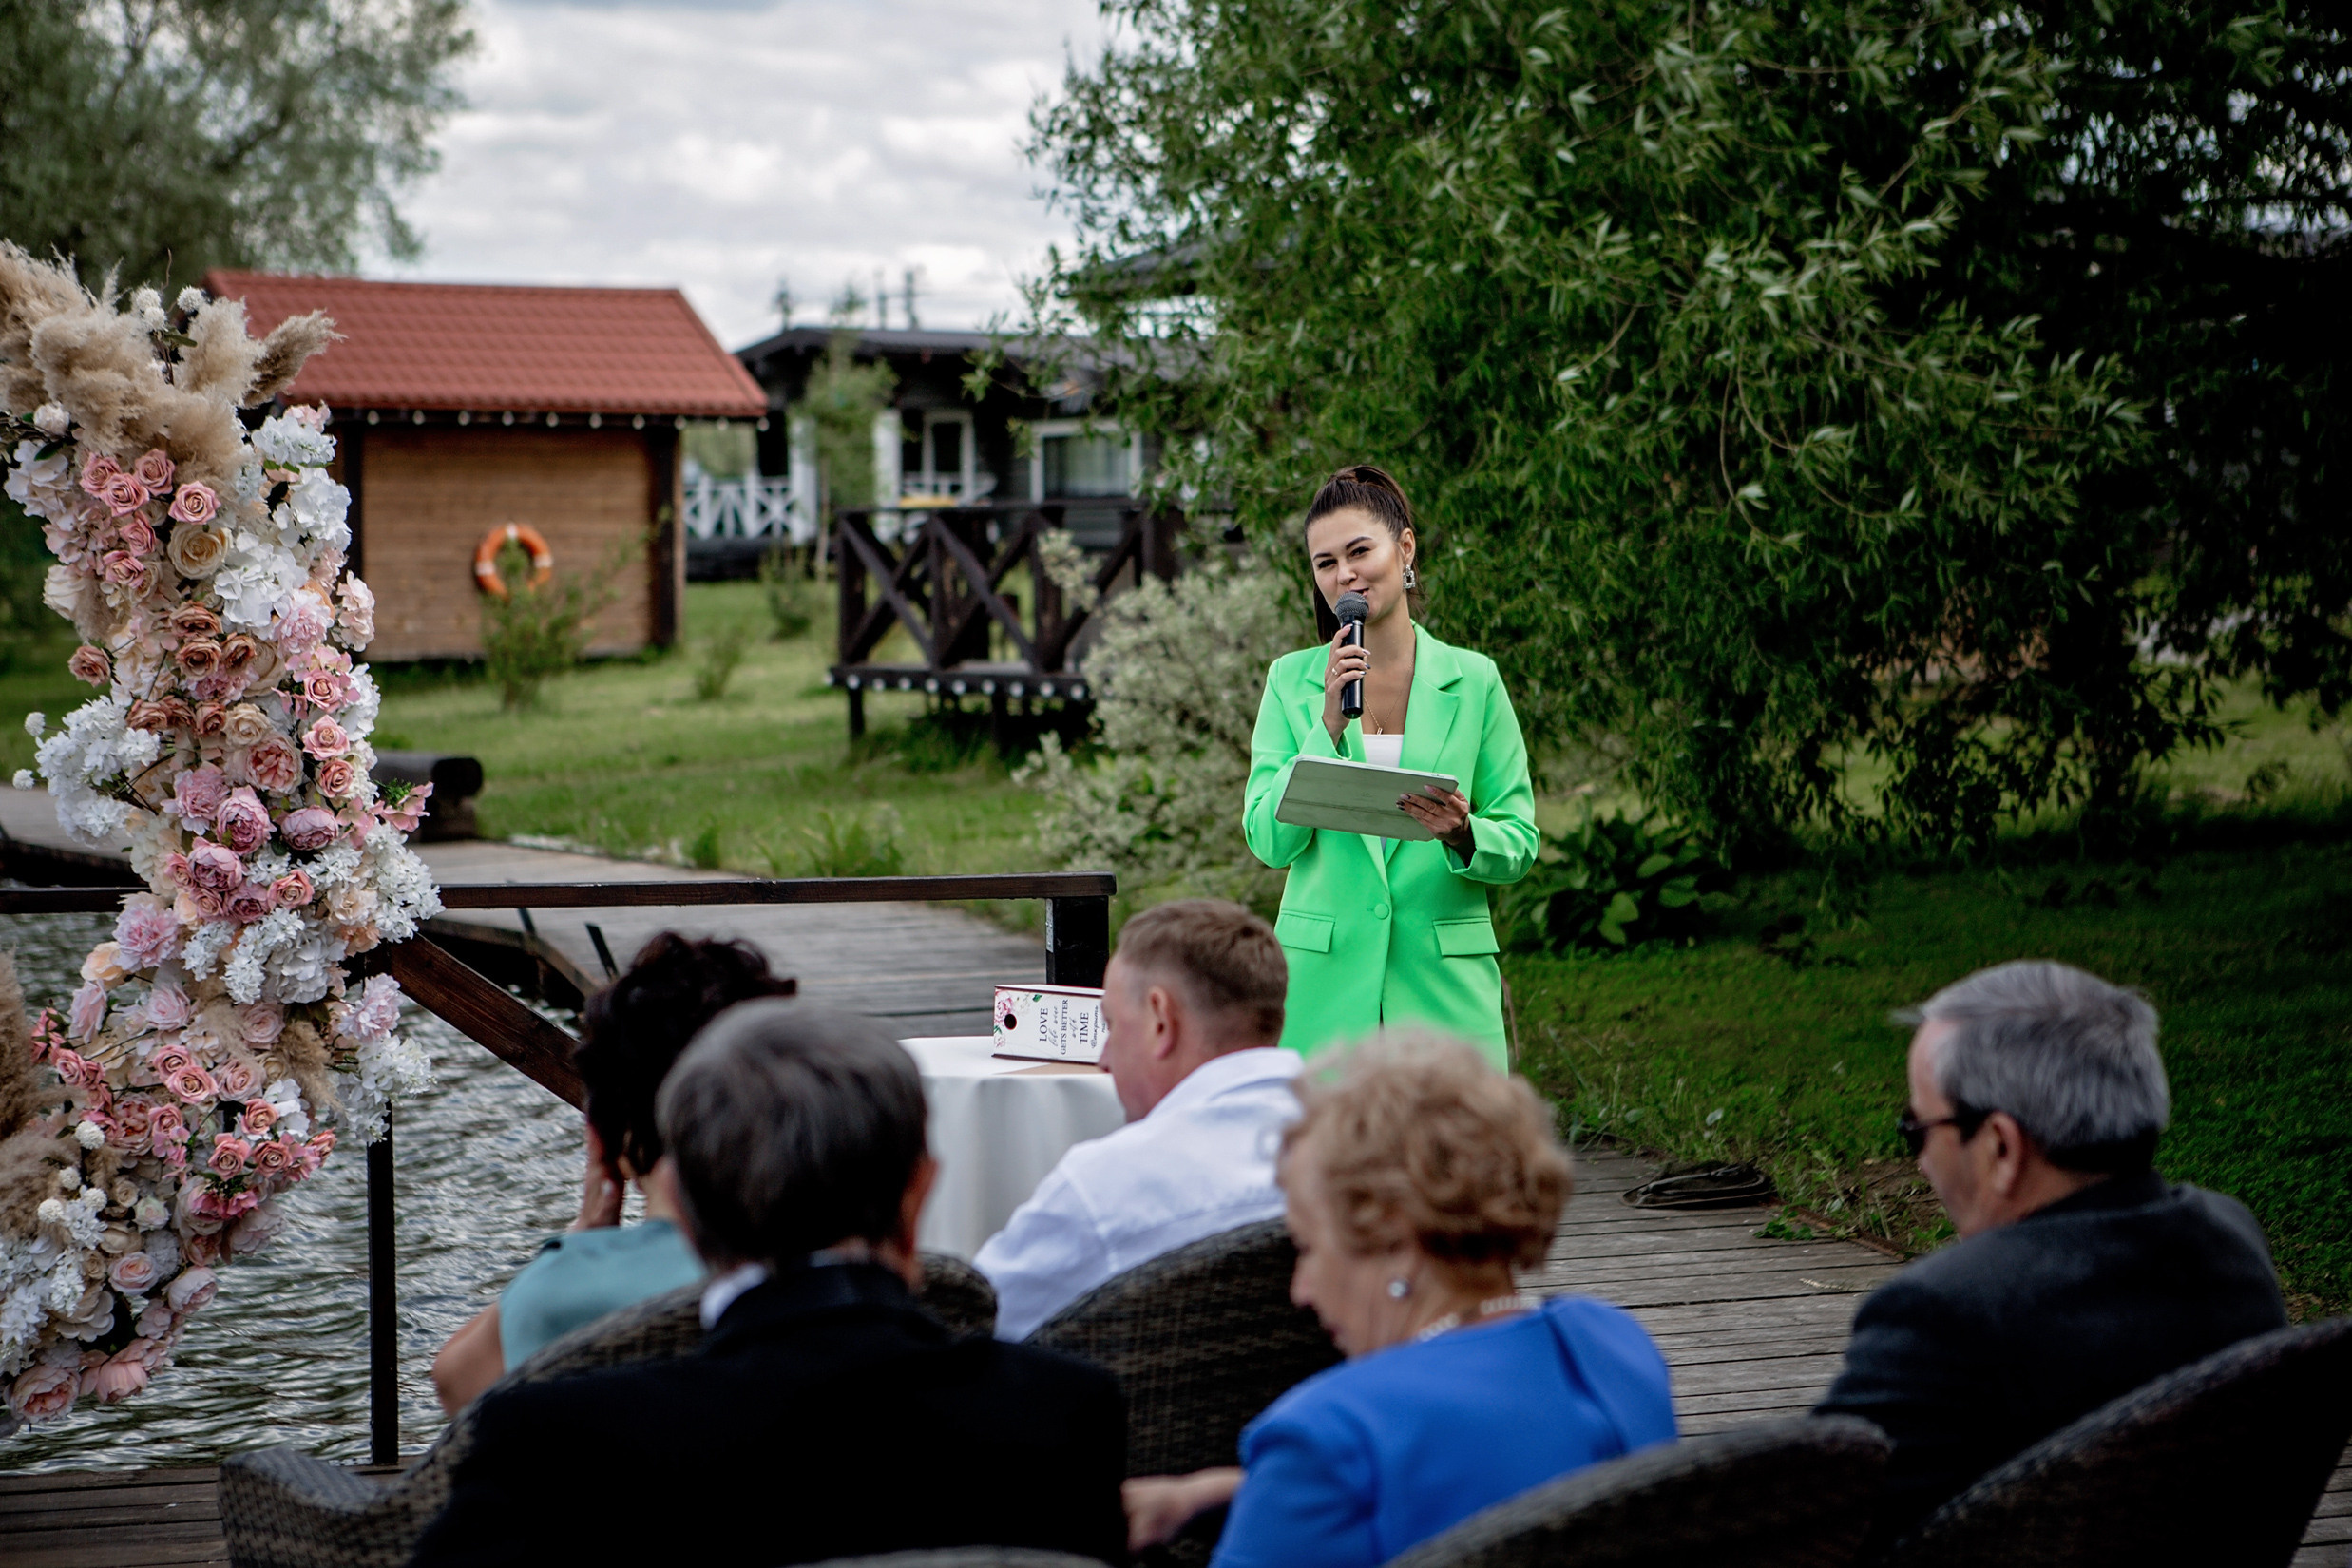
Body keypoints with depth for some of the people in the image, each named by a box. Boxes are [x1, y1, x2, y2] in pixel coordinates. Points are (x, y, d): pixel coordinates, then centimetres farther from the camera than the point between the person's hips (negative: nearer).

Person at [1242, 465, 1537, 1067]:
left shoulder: (1473, 680, 5)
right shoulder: (1292, 680, 6)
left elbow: (1521, 843, 5)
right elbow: (1269, 841, -2)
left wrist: (1464, 834, -16)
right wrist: (1331, 722, -11)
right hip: (1324, 980, 0)